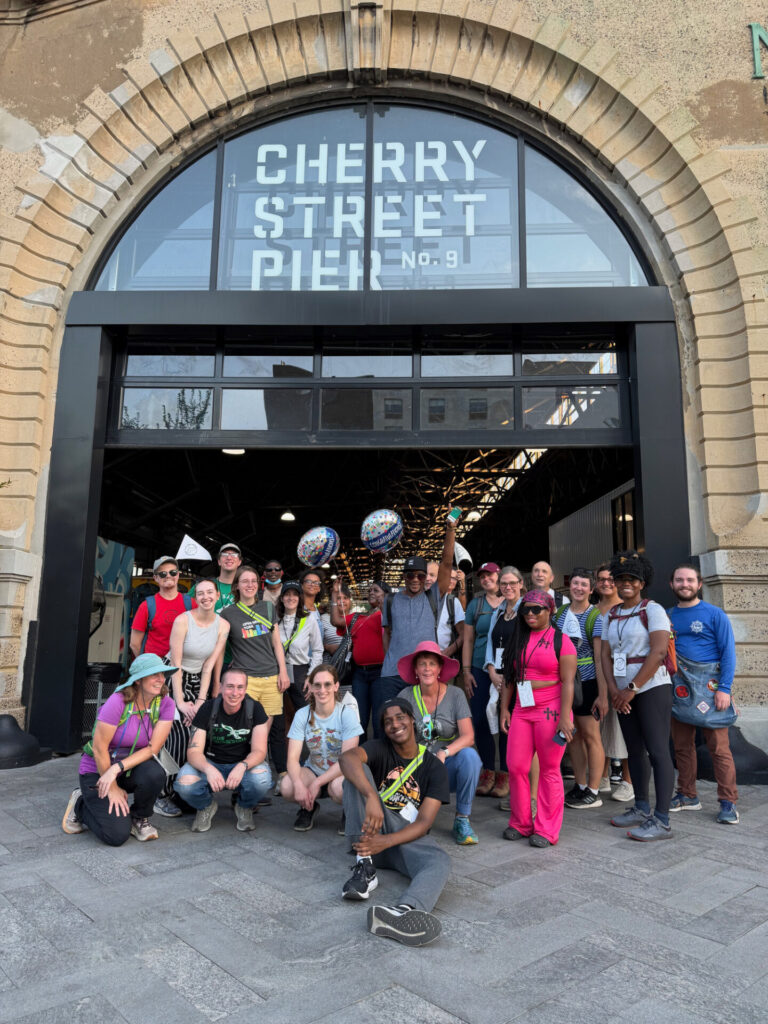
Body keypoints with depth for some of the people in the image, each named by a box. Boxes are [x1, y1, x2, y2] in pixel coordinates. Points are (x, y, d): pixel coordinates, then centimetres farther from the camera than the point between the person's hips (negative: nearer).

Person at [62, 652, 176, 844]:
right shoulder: (118, 702, -25)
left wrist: (117, 768, -28)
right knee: (117, 835, -17)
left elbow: (153, 748, -16)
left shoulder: (165, 704, -13)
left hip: (131, 768, 4)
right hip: (97, 770, -4)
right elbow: (99, 748, -20)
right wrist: (113, 789, -14)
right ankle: (81, 804, 13)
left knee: (154, 773, -32)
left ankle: (140, 819, 0)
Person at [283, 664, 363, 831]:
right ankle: (308, 807, 8)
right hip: (313, 770, 3)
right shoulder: (302, 715, -7)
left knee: (338, 787, -37)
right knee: (286, 787, -28)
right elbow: (293, 757, -12)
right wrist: (299, 784, -32)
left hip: (341, 773, -3)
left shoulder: (347, 714, -15)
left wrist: (317, 783, -25)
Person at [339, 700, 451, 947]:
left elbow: (424, 821, -9)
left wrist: (386, 842, -26)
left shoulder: (434, 767, 0)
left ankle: (404, 912, -66)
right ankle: (365, 866, -27)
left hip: (408, 836, -1)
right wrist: (371, 797, -44)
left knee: (440, 862, -34)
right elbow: (347, 758, -26)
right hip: (373, 828, 1)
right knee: (359, 772, -21)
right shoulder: (380, 750, -1)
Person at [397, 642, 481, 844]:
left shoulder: (455, 694, -3)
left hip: (448, 767, 0)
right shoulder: (406, 696, -2)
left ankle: (462, 820, -11)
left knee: (469, 755, -31)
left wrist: (444, 752, -30)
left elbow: (468, 736, -13)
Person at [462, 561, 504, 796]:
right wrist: (466, 671, 5)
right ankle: (488, 771, 18)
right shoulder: (475, 604, 10)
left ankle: (505, 774, 14)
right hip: (481, 669, 3)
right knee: (479, 721, 3)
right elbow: (468, 640, 12)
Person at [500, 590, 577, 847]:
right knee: (516, 767, 3)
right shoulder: (518, 640, 12)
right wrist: (504, 708, 9)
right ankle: (520, 824, 19)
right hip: (521, 711, 5)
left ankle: (546, 831, 13)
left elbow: (568, 682, -9)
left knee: (549, 770, 3)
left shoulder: (561, 640, -3)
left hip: (550, 711, -5)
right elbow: (509, 677, 15)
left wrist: (564, 717, -15)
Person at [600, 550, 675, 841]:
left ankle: (661, 820, -2)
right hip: (624, 692, 6)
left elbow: (658, 651, -16)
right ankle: (641, 808, 25)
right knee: (635, 750, 13)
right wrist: (613, 690, -6)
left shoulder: (652, 610, -6)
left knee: (657, 751, -6)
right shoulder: (610, 616, 12)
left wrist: (632, 688, -16)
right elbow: (605, 654, 8)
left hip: (651, 687, -6)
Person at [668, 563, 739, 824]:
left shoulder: (714, 614, -1)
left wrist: (724, 688, -13)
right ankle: (687, 796, 23)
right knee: (682, 746, 11)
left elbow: (728, 652, -5)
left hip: (708, 686, -4)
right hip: (677, 687, 5)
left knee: (718, 747, -5)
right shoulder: (667, 616, 11)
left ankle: (728, 802, 5)